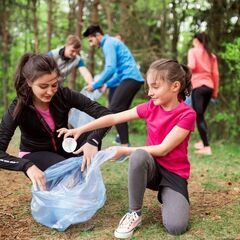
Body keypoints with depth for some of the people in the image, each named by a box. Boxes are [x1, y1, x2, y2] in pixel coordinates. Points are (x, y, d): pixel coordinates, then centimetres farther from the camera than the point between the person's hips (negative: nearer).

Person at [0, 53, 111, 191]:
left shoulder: (63, 95, -21)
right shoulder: (18, 108, -26)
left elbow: (104, 113, -24)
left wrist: (92, 141, -43)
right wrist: (27, 166, -50)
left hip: (63, 146, 3)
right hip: (35, 154, -3)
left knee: (92, 136, -26)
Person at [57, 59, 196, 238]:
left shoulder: (187, 114, -16)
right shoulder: (151, 107, -1)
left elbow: (163, 149, -20)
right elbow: (114, 118, 0)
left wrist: (124, 151, -17)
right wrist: (80, 130, -7)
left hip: (174, 174, -3)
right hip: (151, 168, 4)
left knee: (176, 227, -27)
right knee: (139, 155, -35)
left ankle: (166, 197, 7)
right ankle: (134, 213, -17)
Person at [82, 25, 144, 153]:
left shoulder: (109, 43, -5)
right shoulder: (111, 42, 26)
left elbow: (110, 68, -17)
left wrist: (95, 85, -9)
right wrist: (107, 84, 18)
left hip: (130, 78, -10)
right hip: (133, 78, 10)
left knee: (114, 109, -17)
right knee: (120, 111, 13)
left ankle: (125, 146, -22)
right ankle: (123, 140, 17)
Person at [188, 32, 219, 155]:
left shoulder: (193, 51, 1)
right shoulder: (211, 55, 16)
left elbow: (192, 66, -15)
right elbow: (215, 74, 11)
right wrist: (215, 90, 15)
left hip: (198, 86, -6)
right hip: (209, 87, 6)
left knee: (199, 116, -6)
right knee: (201, 114, 20)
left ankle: (206, 147, -12)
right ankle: (202, 142, 24)